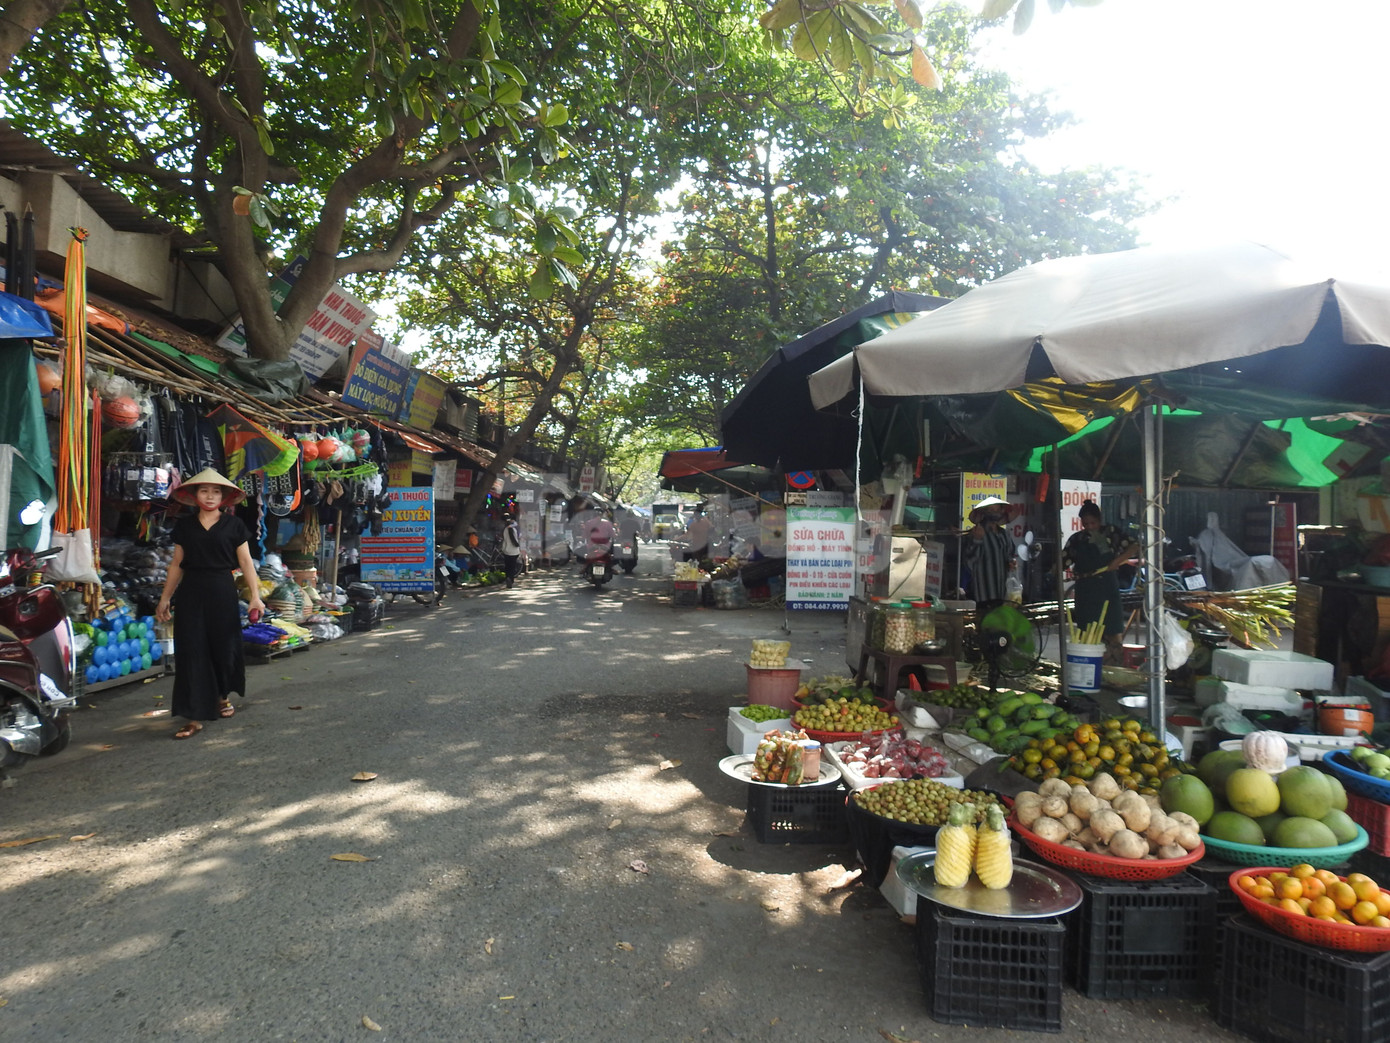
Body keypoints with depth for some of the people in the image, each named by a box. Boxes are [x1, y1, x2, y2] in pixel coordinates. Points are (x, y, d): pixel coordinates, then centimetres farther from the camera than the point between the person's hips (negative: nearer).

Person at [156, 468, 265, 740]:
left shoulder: (233, 524, 2)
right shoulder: (184, 525, 8)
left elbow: (246, 562, -1)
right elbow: (177, 564, 12)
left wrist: (255, 595, -8)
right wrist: (164, 599, 11)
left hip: (223, 591, -1)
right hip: (191, 592, 1)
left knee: (224, 647, 7)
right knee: (192, 652, -2)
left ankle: (223, 695, 35)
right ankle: (194, 717, 1)